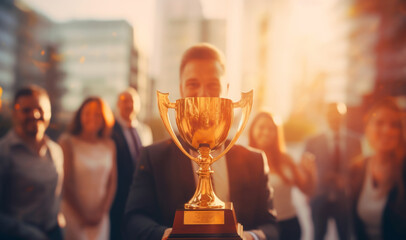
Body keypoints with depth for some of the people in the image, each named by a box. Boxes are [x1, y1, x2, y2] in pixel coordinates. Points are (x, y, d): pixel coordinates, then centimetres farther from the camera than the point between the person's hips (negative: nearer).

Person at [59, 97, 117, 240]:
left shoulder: (109, 146, 7)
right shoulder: (68, 142, -5)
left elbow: (112, 182, 7)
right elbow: (65, 183, -7)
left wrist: (102, 212, -2)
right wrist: (82, 216, -6)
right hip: (73, 215, -3)